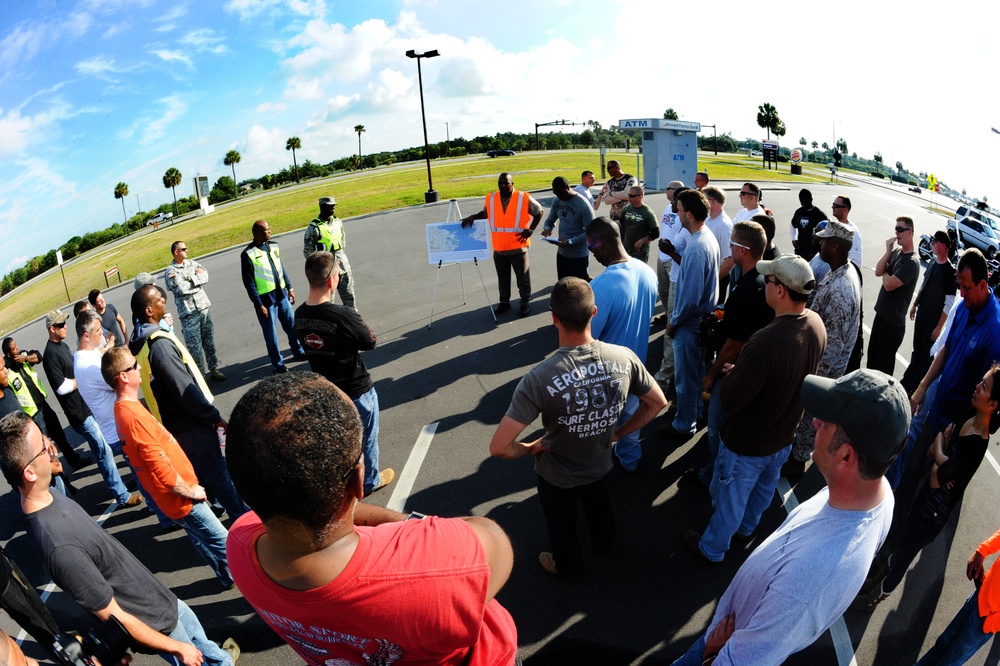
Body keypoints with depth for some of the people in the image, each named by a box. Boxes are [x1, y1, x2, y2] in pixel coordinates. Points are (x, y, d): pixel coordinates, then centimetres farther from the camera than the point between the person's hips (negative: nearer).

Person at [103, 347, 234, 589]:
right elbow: (161, 468, -27)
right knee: (223, 541, 4)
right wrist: (190, 492, -13)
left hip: (174, 496, 10)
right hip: (180, 498, -10)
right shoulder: (135, 416, -28)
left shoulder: (122, 408, 3)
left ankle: (228, 577, 40)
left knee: (201, 539, 23)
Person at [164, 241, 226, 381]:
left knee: (209, 341, 12)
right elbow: (182, 289, -16)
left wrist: (192, 279, -12)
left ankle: (213, 369, 23)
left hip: (204, 308, 5)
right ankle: (199, 374, 9)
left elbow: (205, 276, -2)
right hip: (188, 313, -5)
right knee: (194, 346, -1)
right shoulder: (170, 272, -4)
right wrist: (196, 278, -4)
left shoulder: (192, 263, 11)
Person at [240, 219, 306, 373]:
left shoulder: (273, 246, 4)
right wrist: (259, 304, -14)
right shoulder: (248, 254, -14)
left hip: (281, 294, 6)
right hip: (266, 299, -6)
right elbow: (249, 282, -13)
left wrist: (289, 288, 13)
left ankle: (298, 352, 36)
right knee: (271, 333, 6)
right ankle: (278, 363, 19)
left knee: (292, 325, 16)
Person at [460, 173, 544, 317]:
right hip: (498, 248, 3)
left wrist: (530, 230, -6)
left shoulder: (524, 198, -10)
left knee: (523, 277, 8)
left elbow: (539, 212, 3)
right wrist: (472, 217, 0)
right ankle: (504, 302, 32)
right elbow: (485, 213, 18)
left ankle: (525, 303, 24)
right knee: (502, 278, 16)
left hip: (518, 247, -3)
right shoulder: (490, 199, 0)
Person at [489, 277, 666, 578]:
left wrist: (530, 448, -14)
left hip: (557, 478, -4)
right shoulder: (624, 358, -25)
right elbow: (658, 402, -7)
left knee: (563, 527, 30)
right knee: (599, 506, 38)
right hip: (601, 466, 4)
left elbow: (499, 447, -35)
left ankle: (569, 567, 60)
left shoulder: (539, 378, -38)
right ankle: (605, 543, 70)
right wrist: (618, 432, 3)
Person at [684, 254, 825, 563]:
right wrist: (746, 371, 4)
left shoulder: (765, 343, -41)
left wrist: (731, 375, -10)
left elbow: (730, 400, -30)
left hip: (747, 444, -7)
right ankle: (746, 529, 59)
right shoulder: (817, 324, -14)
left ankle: (712, 548, 43)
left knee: (729, 498, 18)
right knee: (764, 487, 32)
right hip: (784, 436, 8)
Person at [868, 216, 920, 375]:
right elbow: (878, 272, -3)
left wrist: (885, 273, -4)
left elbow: (889, 284, -25)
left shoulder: (912, 262, -20)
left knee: (884, 363, 6)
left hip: (893, 322, -8)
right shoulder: (896, 252, 6)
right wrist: (888, 250, -11)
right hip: (880, 314, 8)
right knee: (872, 356, 20)